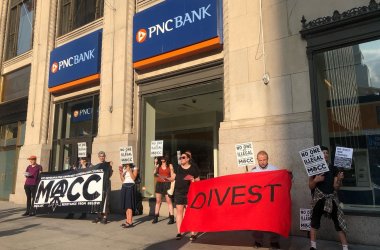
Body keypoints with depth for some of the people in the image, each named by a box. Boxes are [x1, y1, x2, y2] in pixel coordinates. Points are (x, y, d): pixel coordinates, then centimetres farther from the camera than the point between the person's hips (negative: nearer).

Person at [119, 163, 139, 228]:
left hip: (131, 186, -6)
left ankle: (130, 222, -11)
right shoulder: (124, 169, 16)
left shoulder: (134, 168, 1)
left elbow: (133, 178, -11)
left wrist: (129, 170, -13)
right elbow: (123, 180, 12)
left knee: (129, 205, -11)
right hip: (124, 186, 6)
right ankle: (127, 221, 13)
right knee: (125, 205, 6)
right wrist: (120, 173, -3)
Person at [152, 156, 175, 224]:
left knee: (169, 201, -6)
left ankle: (171, 218, -3)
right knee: (158, 201, 6)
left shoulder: (170, 165, 5)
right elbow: (154, 173, -4)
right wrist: (155, 164, -9)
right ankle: (156, 217, 13)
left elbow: (172, 176, 4)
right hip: (159, 184, 3)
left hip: (166, 184, -3)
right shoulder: (158, 165, 11)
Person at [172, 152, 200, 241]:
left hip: (189, 193, -3)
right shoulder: (177, 168, 8)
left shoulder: (193, 168, -1)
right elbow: (173, 178, 8)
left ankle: (193, 233, 4)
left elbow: (198, 180, 3)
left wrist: (193, 180, -17)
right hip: (178, 193, 3)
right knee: (179, 212, 7)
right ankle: (179, 233, 14)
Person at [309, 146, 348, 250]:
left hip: (332, 198, 1)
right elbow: (310, 186, 1)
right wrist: (315, 180, -18)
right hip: (318, 198, -1)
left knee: (339, 222, -2)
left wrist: (339, 180, -19)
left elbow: (336, 187, 0)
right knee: (314, 221, 1)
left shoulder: (334, 169, 4)